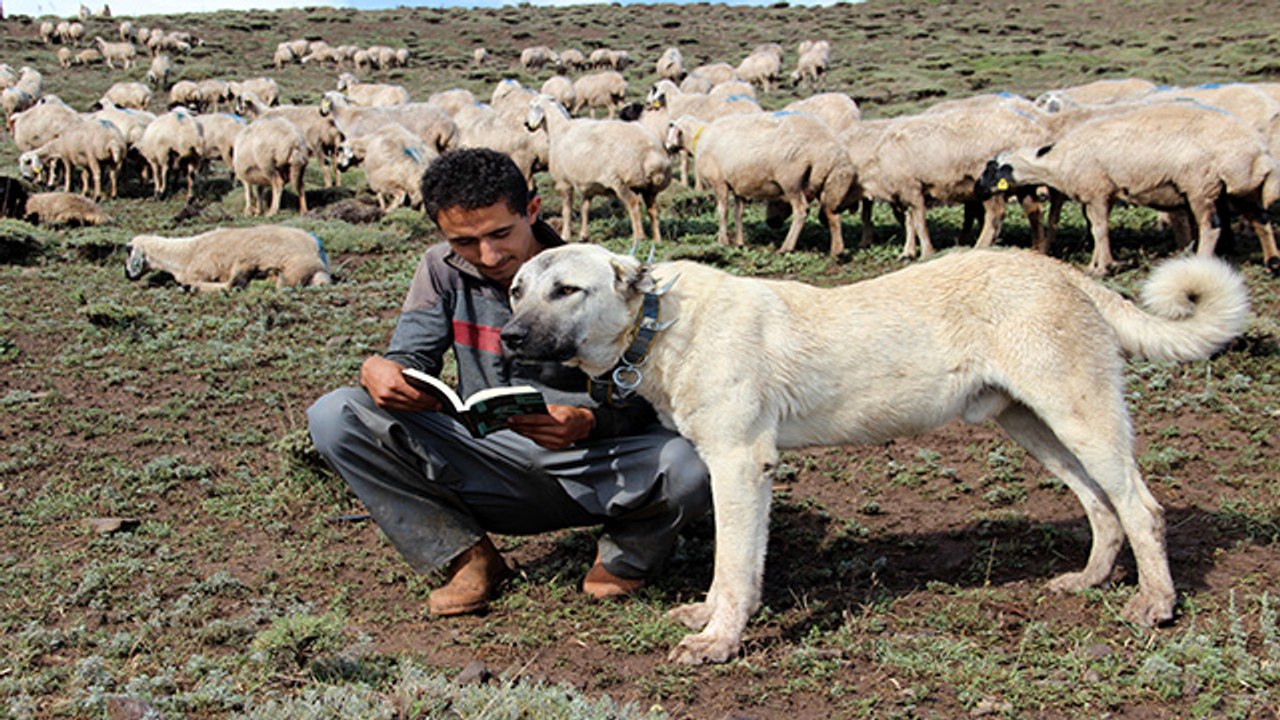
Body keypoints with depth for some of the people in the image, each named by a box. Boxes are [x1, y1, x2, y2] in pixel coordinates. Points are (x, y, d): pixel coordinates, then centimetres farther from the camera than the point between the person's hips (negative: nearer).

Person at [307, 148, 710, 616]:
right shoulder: (443, 270, 2)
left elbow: (639, 401, -12)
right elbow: (412, 357, 2)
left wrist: (589, 422, -36)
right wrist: (378, 370, -24)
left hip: (592, 471, -3)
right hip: (486, 466, 3)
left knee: (690, 471, -35)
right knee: (334, 417, -14)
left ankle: (624, 557, 3)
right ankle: (470, 557, -2)